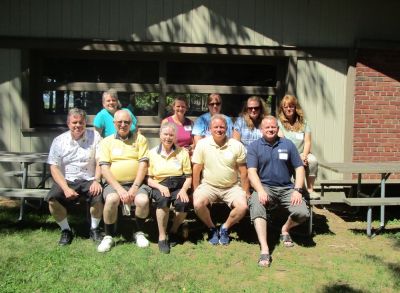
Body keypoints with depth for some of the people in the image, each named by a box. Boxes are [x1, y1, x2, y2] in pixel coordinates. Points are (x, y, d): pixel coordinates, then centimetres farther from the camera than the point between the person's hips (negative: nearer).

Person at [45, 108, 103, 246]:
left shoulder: (94, 136, 2)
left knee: (98, 197, -30)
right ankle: (66, 230, 0)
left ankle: (94, 229, -1)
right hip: (67, 180, 1)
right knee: (52, 199, -26)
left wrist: (96, 180, -18)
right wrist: (65, 188, -16)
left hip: (89, 180, -1)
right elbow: (54, 167, -1)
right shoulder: (59, 141, 3)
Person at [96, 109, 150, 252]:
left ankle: (139, 233, 0)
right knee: (112, 199, -33)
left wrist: (134, 188, -12)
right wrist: (119, 188, -14)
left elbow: (143, 164, 0)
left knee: (143, 200, -30)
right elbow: (104, 168, -1)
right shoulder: (107, 141, 9)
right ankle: (108, 236, -9)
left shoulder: (140, 139, 10)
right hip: (114, 184, 0)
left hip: (136, 183, 0)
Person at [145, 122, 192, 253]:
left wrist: (184, 190, -13)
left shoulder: (182, 152, 10)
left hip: (178, 186, 1)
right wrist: (160, 187, -16)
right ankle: (162, 236, -18)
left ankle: (174, 231, -1)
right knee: (163, 200, -35)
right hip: (159, 186, -1)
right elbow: (148, 178, 3)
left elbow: (188, 176, 7)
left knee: (183, 203, -31)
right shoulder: (152, 153, 8)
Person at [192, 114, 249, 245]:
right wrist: (196, 191, -4)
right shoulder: (202, 144, -6)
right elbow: (196, 170, -2)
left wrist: (246, 193, 2)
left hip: (232, 187, 1)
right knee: (198, 203, -28)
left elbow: (243, 172, 2)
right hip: (209, 185, -1)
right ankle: (212, 228, 3)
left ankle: (225, 228, 7)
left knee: (243, 206, -24)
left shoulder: (237, 146, -3)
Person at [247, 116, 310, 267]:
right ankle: (264, 250, -35)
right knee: (256, 206, -34)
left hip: (286, 188, 2)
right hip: (264, 187, -2)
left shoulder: (288, 145, 11)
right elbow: (252, 171, -5)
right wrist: (261, 191, -21)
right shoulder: (254, 146, 5)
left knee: (303, 213, -20)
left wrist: (297, 190, -6)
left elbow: (299, 168, 8)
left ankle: (285, 229, 15)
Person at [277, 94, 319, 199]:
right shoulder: (279, 123, 3)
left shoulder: (303, 123, 13)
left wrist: (304, 155, -15)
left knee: (313, 160, -28)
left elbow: (307, 142, 5)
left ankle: (310, 189, -15)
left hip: (301, 153, 3)